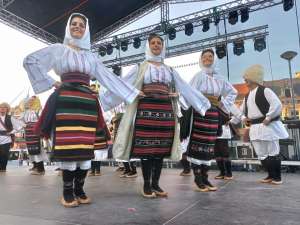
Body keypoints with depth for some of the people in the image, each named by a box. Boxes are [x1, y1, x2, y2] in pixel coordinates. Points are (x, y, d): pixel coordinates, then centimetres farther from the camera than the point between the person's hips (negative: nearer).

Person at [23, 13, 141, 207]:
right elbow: (30, 61, 5)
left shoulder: (91, 56, 20)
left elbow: (110, 78, 17)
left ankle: (79, 189, 12)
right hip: (66, 101, -3)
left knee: (86, 147, 0)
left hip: (88, 102, 3)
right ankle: (67, 191, 5)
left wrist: (133, 93, 13)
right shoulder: (58, 49, 11)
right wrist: (50, 82, -2)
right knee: (68, 146, -8)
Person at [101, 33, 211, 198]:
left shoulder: (170, 71, 18)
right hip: (146, 110, -3)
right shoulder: (140, 68, 10)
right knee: (146, 148, -6)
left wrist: (205, 103, 16)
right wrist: (104, 100, -3)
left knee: (161, 149, 4)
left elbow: (187, 89, 18)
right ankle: (146, 185, 7)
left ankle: (155, 183, 15)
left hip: (166, 112, 3)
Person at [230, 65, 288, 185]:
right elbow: (241, 111, 22)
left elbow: (277, 104, -18)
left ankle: (277, 177, 13)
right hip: (255, 128, 8)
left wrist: (268, 118, -19)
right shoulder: (247, 96, 17)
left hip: (268, 126, -8)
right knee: (261, 154, 9)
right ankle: (271, 175, 22)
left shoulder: (265, 90, -8)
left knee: (273, 152, 0)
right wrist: (232, 121, 12)